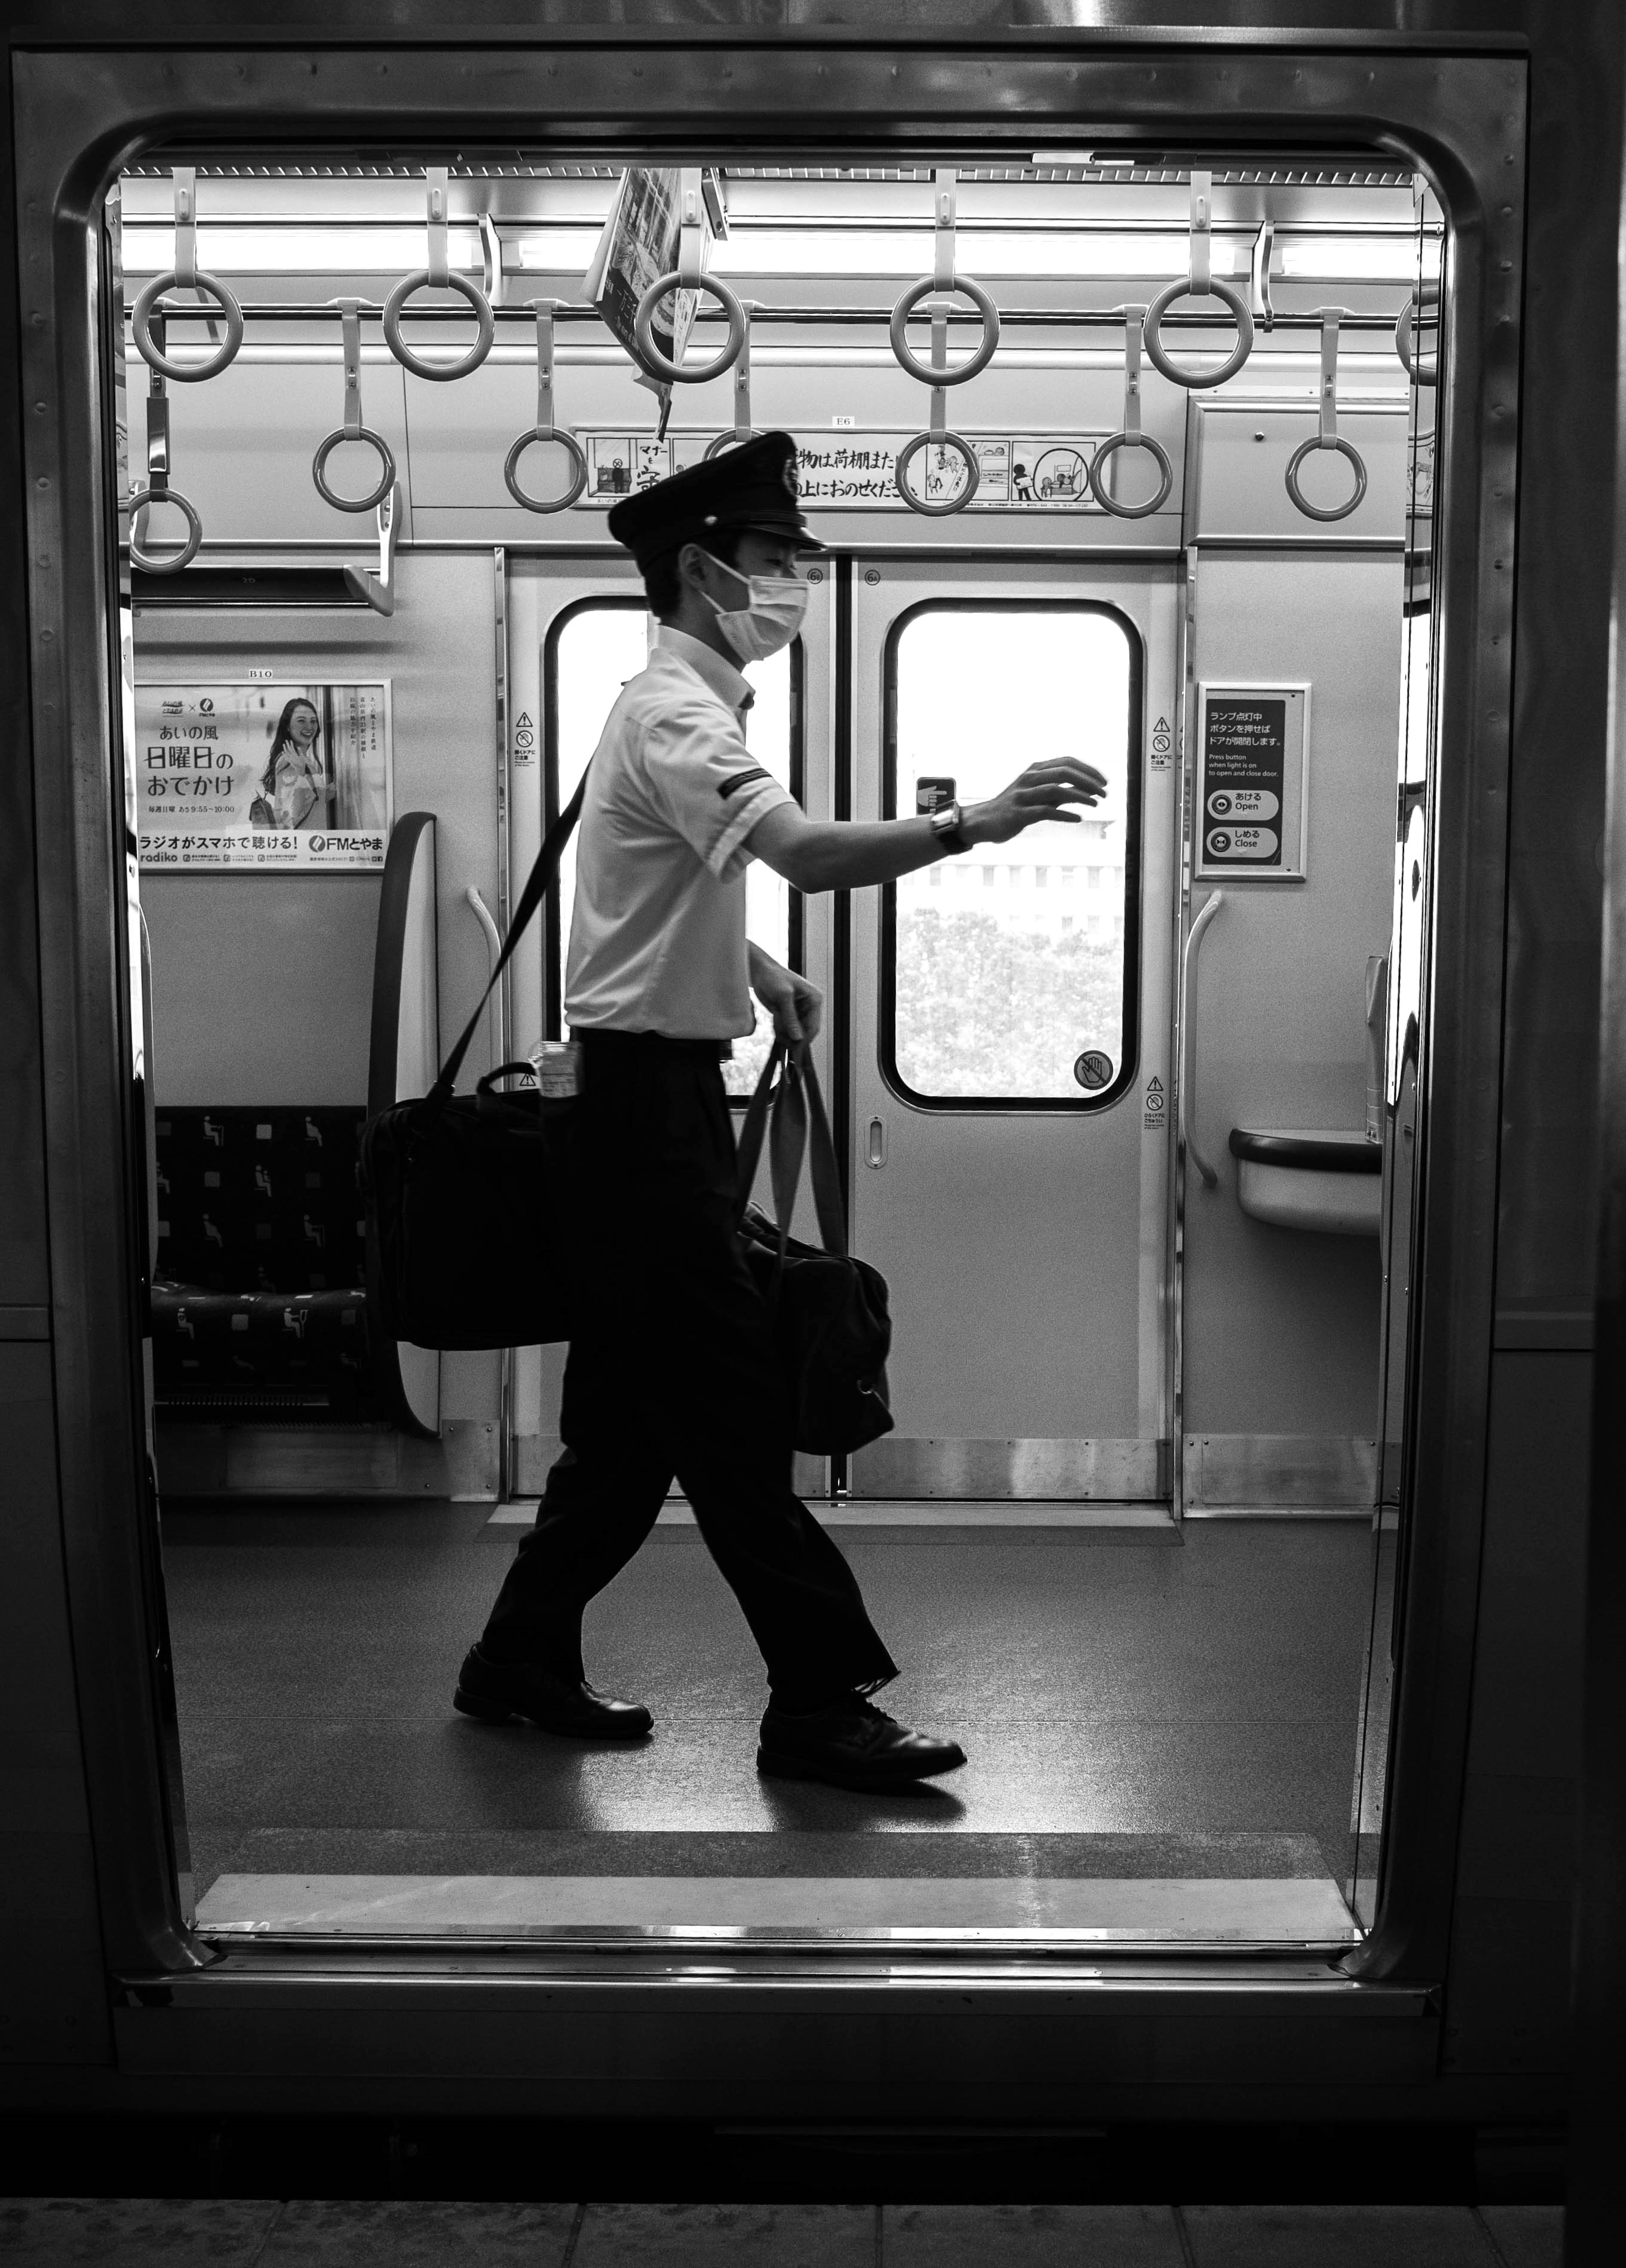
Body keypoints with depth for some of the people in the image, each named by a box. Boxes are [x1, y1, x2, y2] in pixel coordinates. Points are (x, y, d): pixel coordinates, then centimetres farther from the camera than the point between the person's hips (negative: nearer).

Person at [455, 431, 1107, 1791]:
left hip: (660, 1095, 10)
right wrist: (974, 823, -39)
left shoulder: (685, 708, 18)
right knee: (731, 1412, -6)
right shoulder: (675, 718, -15)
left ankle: (524, 1660, 25)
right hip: (646, 1094, -10)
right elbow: (810, 855, -34)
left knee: (638, 1409, 15)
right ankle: (819, 1701, 0)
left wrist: (758, 971, 16)